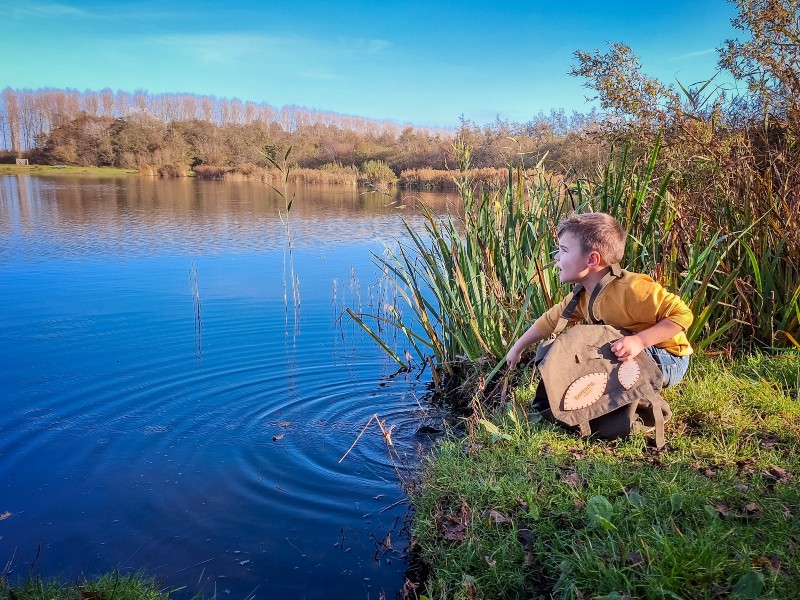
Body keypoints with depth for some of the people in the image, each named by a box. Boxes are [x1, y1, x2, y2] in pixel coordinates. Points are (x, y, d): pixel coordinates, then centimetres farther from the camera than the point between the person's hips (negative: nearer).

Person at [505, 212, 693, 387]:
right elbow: (550, 320, 7)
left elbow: (683, 315, -29)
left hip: (667, 361, -8)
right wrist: (517, 348, 13)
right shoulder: (581, 297, -5)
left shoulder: (632, 289, -31)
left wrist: (639, 341, -39)